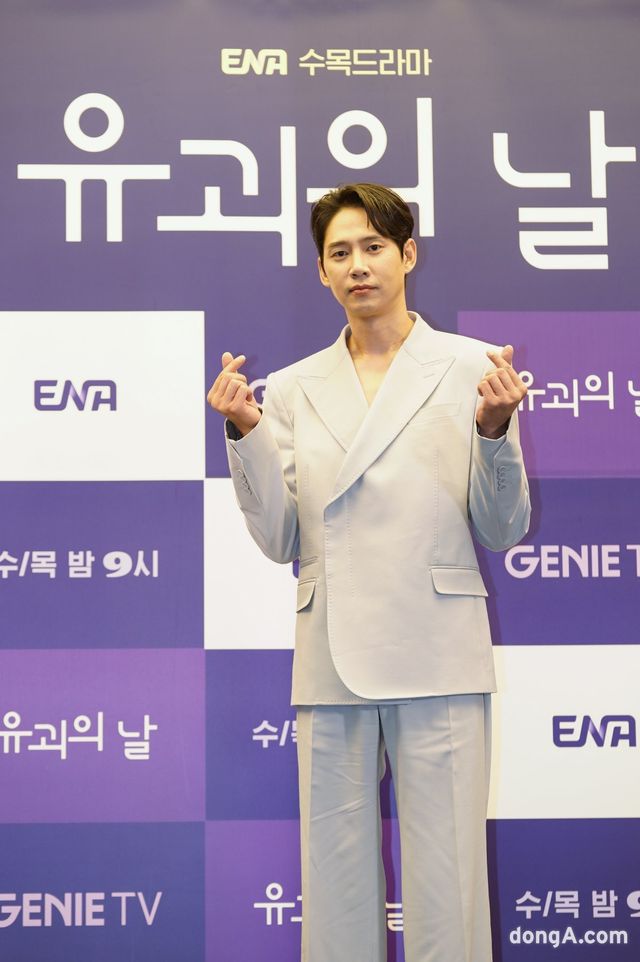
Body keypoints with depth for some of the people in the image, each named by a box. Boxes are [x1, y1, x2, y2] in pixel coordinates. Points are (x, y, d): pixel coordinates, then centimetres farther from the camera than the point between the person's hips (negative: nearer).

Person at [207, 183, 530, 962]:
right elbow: (279, 539, 6)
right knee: (337, 877, 9)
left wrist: (495, 432, -15)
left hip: (436, 658, -2)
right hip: (333, 662, 3)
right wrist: (244, 433, -6)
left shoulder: (469, 366, 3)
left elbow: (502, 531, 2)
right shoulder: (294, 387, 10)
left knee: (444, 879, 0)